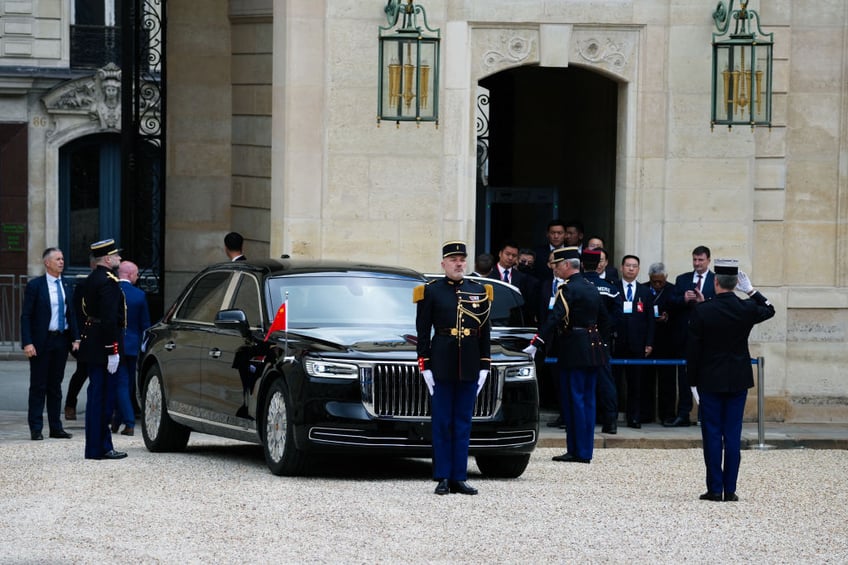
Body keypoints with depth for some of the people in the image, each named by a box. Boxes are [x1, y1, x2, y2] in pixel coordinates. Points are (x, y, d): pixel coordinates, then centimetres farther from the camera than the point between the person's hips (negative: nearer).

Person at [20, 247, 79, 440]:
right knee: (38, 386, 0)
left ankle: (56, 427, 15)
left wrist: (75, 338, 2)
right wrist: (27, 343, -16)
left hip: (61, 341, 5)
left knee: (55, 386, 11)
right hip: (41, 342, -5)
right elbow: (26, 316, -8)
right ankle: (36, 429, 3)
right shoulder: (35, 285, -6)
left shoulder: (66, 286, 10)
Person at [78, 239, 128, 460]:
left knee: (97, 395, 13)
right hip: (103, 345, -10)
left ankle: (97, 447, 18)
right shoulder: (108, 281, -16)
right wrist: (113, 351, -22)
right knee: (102, 396, -7)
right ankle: (99, 448, -5)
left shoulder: (92, 279, 15)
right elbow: (109, 318, -22)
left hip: (92, 342, 10)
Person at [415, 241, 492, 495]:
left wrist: (484, 366, 5)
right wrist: (424, 365, -6)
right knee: (442, 423, 0)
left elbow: (485, 332, 11)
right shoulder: (431, 292, 1)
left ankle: (459, 478, 8)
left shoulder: (479, 292, 10)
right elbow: (423, 332, 0)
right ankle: (443, 479, 2)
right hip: (442, 366, -3)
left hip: (470, 367, 3)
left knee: (463, 424, 5)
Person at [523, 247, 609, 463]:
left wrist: (535, 344, -26)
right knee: (587, 400, 9)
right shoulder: (591, 288, 14)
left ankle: (577, 451, -4)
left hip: (574, 351, -8)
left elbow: (554, 319, -23)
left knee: (574, 399, -4)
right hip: (594, 352, 8)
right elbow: (604, 321, 20)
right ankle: (585, 451, 12)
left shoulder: (568, 289, -13)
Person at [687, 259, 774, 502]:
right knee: (733, 434, 5)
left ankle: (715, 489, 2)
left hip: (710, 381, -2)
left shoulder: (702, 311, -11)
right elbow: (769, 309, 19)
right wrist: (751, 291, 18)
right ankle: (730, 489, 5)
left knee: (712, 434, 3)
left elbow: (692, 350, -7)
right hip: (739, 381, 2)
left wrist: (694, 382, 1)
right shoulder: (747, 309, -6)